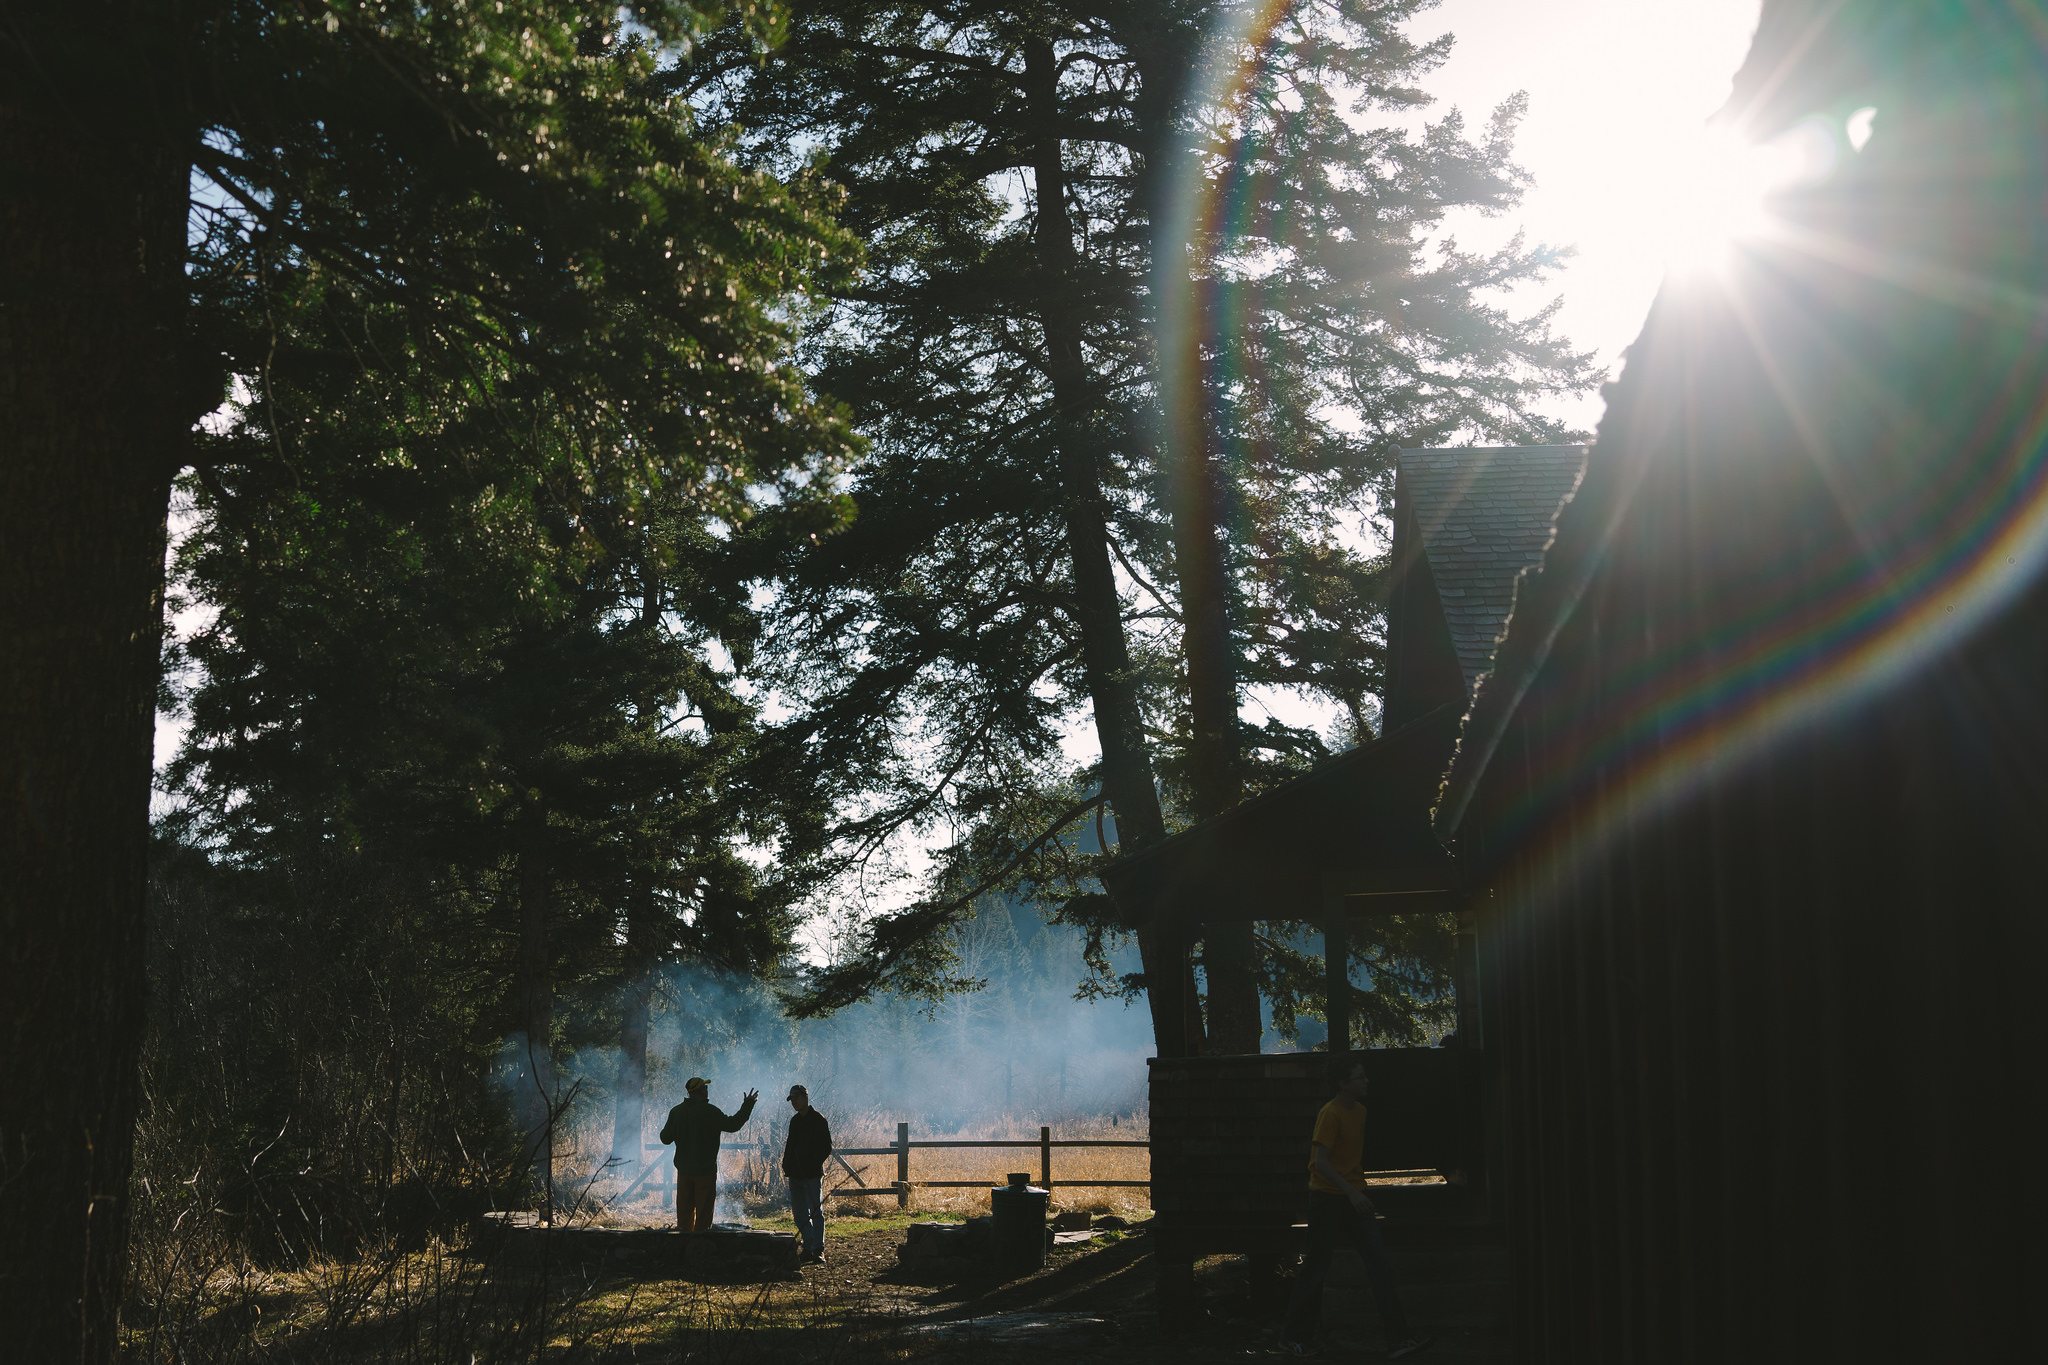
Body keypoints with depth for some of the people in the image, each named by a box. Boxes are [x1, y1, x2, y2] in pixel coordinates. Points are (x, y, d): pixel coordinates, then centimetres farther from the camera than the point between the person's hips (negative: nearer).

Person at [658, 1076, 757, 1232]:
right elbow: (732, 1124, -10)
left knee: (684, 1211, 12)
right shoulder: (710, 1111, -12)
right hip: (705, 1170, -5)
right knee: (703, 1211, 0)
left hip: (684, 1169, 5)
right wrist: (747, 1105, 0)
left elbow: (665, 1138, 8)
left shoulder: (676, 1112, 3)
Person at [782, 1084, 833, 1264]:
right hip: (796, 1175, 7)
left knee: (816, 1212, -5)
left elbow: (826, 1148, -9)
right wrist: (787, 1166, 7)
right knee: (800, 1214, 8)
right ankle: (808, 1249, 14)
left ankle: (818, 1251, -6)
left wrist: (814, 1165, -16)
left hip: (812, 1175, -7)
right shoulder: (795, 1121, 15)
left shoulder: (818, 1120, -6)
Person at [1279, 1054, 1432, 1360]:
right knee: (1316, 1268, 1)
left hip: (1353, 1198, 7)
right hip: (1327, 1199, -7)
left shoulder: (1360, 1110, 9)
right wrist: (1351, 1193, -28)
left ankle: (1398, 1338, -8)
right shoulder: (1330, 1114, -16)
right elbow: (1321, 1162, -23)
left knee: (1379, 1263, -4)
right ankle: (1292, 1338, 15)